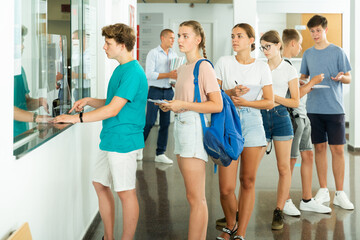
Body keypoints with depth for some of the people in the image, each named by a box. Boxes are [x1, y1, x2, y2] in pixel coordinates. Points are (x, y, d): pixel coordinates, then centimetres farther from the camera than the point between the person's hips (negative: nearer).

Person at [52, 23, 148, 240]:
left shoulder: (133, 72, -18)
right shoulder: (121, 69, 14)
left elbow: (112, 110, -21)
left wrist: (77, 118, -18)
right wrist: (89, 101, 5)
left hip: (123, 140, -10)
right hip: (110, 140, 11)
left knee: (126, 192, -1)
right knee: (100, 184, 15)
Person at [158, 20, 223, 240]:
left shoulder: (204, 67, -9)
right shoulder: (182, 69, 19)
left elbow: (217, 105, -15)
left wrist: (184, 105, -17)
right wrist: (171, 106, 9)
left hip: (195, 129, -9)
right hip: (181, 127, 9)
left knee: (195, 198, -7)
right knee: (195, 196, 12)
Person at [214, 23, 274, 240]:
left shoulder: (261, 67, 5)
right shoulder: (224, 62, 6)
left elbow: (269, 102, 3)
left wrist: (245, 102, -11)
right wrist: (230, 92, -13)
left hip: (252, 123, 0)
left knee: (248, 182, 3)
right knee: (226, 187, -5)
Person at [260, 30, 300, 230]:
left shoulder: (289, 70, 2)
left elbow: (295, 102, 0)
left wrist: (275, 97, -14)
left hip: (280, 117, -2)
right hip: (261, 116, 2)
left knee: (283, 168, 1)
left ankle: (279, 212, 11)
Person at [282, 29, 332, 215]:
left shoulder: (287, 63, 14)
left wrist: (305, 85, 17)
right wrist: (312, 82, -8)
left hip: (302, 117, 10)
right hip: (293, 117, -10)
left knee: (308, 156, 12)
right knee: (291, 159, 0)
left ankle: (307, 200, 21)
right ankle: (285, 201, 14)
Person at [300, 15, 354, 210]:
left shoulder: (337, 52, 1)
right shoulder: (308, 54, 12)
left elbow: (348, 78, 1)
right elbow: (303, 76, 19)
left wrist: (341, 77, -21)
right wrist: (299, 81, -4)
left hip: (334, 108, -3)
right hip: (314, 108, 3)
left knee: (337, 149, -2)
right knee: (319, 148, 6)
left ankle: (340, 193, 6)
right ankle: (323, 191, 16)